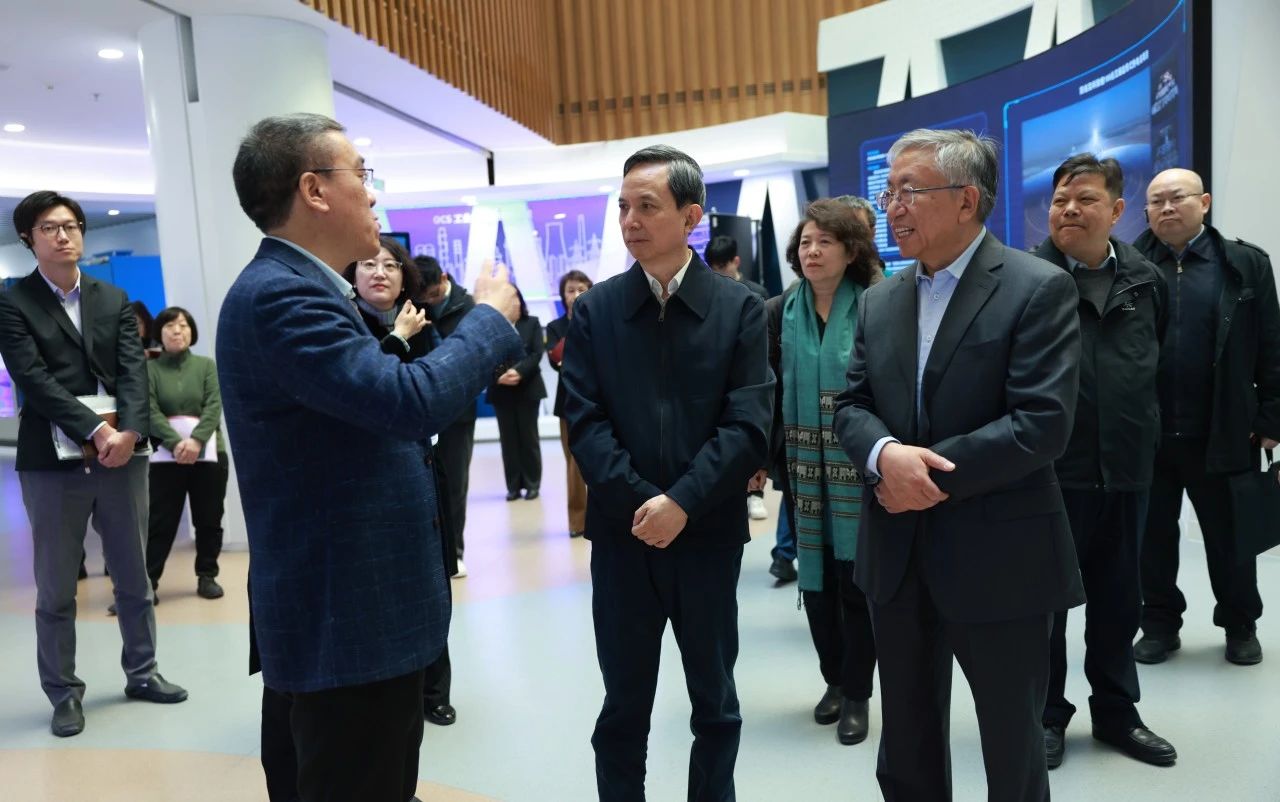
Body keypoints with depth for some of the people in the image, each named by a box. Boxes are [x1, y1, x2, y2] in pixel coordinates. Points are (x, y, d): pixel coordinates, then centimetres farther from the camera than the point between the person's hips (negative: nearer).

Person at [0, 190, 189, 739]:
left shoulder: (114, 300, 12)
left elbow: (133, 370, 2)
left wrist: (129, 431, -14)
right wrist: (95, 430, -18)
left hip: (122, 454, 3)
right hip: (52, 460, -3)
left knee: (134, 576, 12)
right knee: (55, 589, 6)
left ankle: (141, 673, 26)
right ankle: (64, 693, 18)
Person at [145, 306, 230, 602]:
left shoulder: (206, 365, 7)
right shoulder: (150, 368, 3)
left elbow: (214, 406, -3)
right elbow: (151, 411, -7)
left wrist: (196, 440, -18)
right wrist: (176, 443, -20)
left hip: (208, 451, 2)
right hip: (165, 453, -1)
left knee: (208, 519, 7)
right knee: (160, 521, -1)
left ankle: (207, 576, 19)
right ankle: (147, 581, 4)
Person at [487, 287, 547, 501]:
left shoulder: (532, 323, 6)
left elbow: (537, 353, -3)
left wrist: (519, 371, -18)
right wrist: (498, 376, -20)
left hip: (528, 389, 0)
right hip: (502, 391, 0)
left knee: (528, 436, 3)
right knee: (508, 438, 4)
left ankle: (532, 483, 11)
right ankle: (513, 485, 10)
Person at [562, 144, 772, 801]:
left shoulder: (741, 309, -1)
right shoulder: (593, 311, 2)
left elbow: (748, 426, -9)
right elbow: (584, 423, -5)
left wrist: (681, 503, -17)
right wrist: (640, 503, -16)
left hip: (709, 534, 0)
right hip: (623, 536, 1)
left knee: (716, 705, 16)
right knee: (622, 710, 13)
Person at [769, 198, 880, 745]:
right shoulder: (779, 313, 4)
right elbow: (766, 391, 3)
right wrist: (766, 455, -2)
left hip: (860, 468, -3)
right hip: (803, 468, 3)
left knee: (856, 579, 4)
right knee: (815, 577, 12)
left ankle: (856, 693, 19)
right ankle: (834, 679, 30)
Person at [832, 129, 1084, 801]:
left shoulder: (1038, 288, -10)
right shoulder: (880, 300, 9)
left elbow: (1042, 423, -19)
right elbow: (850, 406, 6)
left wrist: (930, 471, -18)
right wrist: (885, 454, -17)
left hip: (999, 561, -5)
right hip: (897, 559, 6)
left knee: (1012, 745, 13)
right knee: (905, 748, 20)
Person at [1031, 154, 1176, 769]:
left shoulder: (1146, 280, 5)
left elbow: (1161, 361, 18)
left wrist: (1145, 432, 16)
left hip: (1126, 468, 4)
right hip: (1049, 469, -4)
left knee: (1118, 598, 16)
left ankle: (1116, 712, 33)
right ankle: (1046, 714, 25)